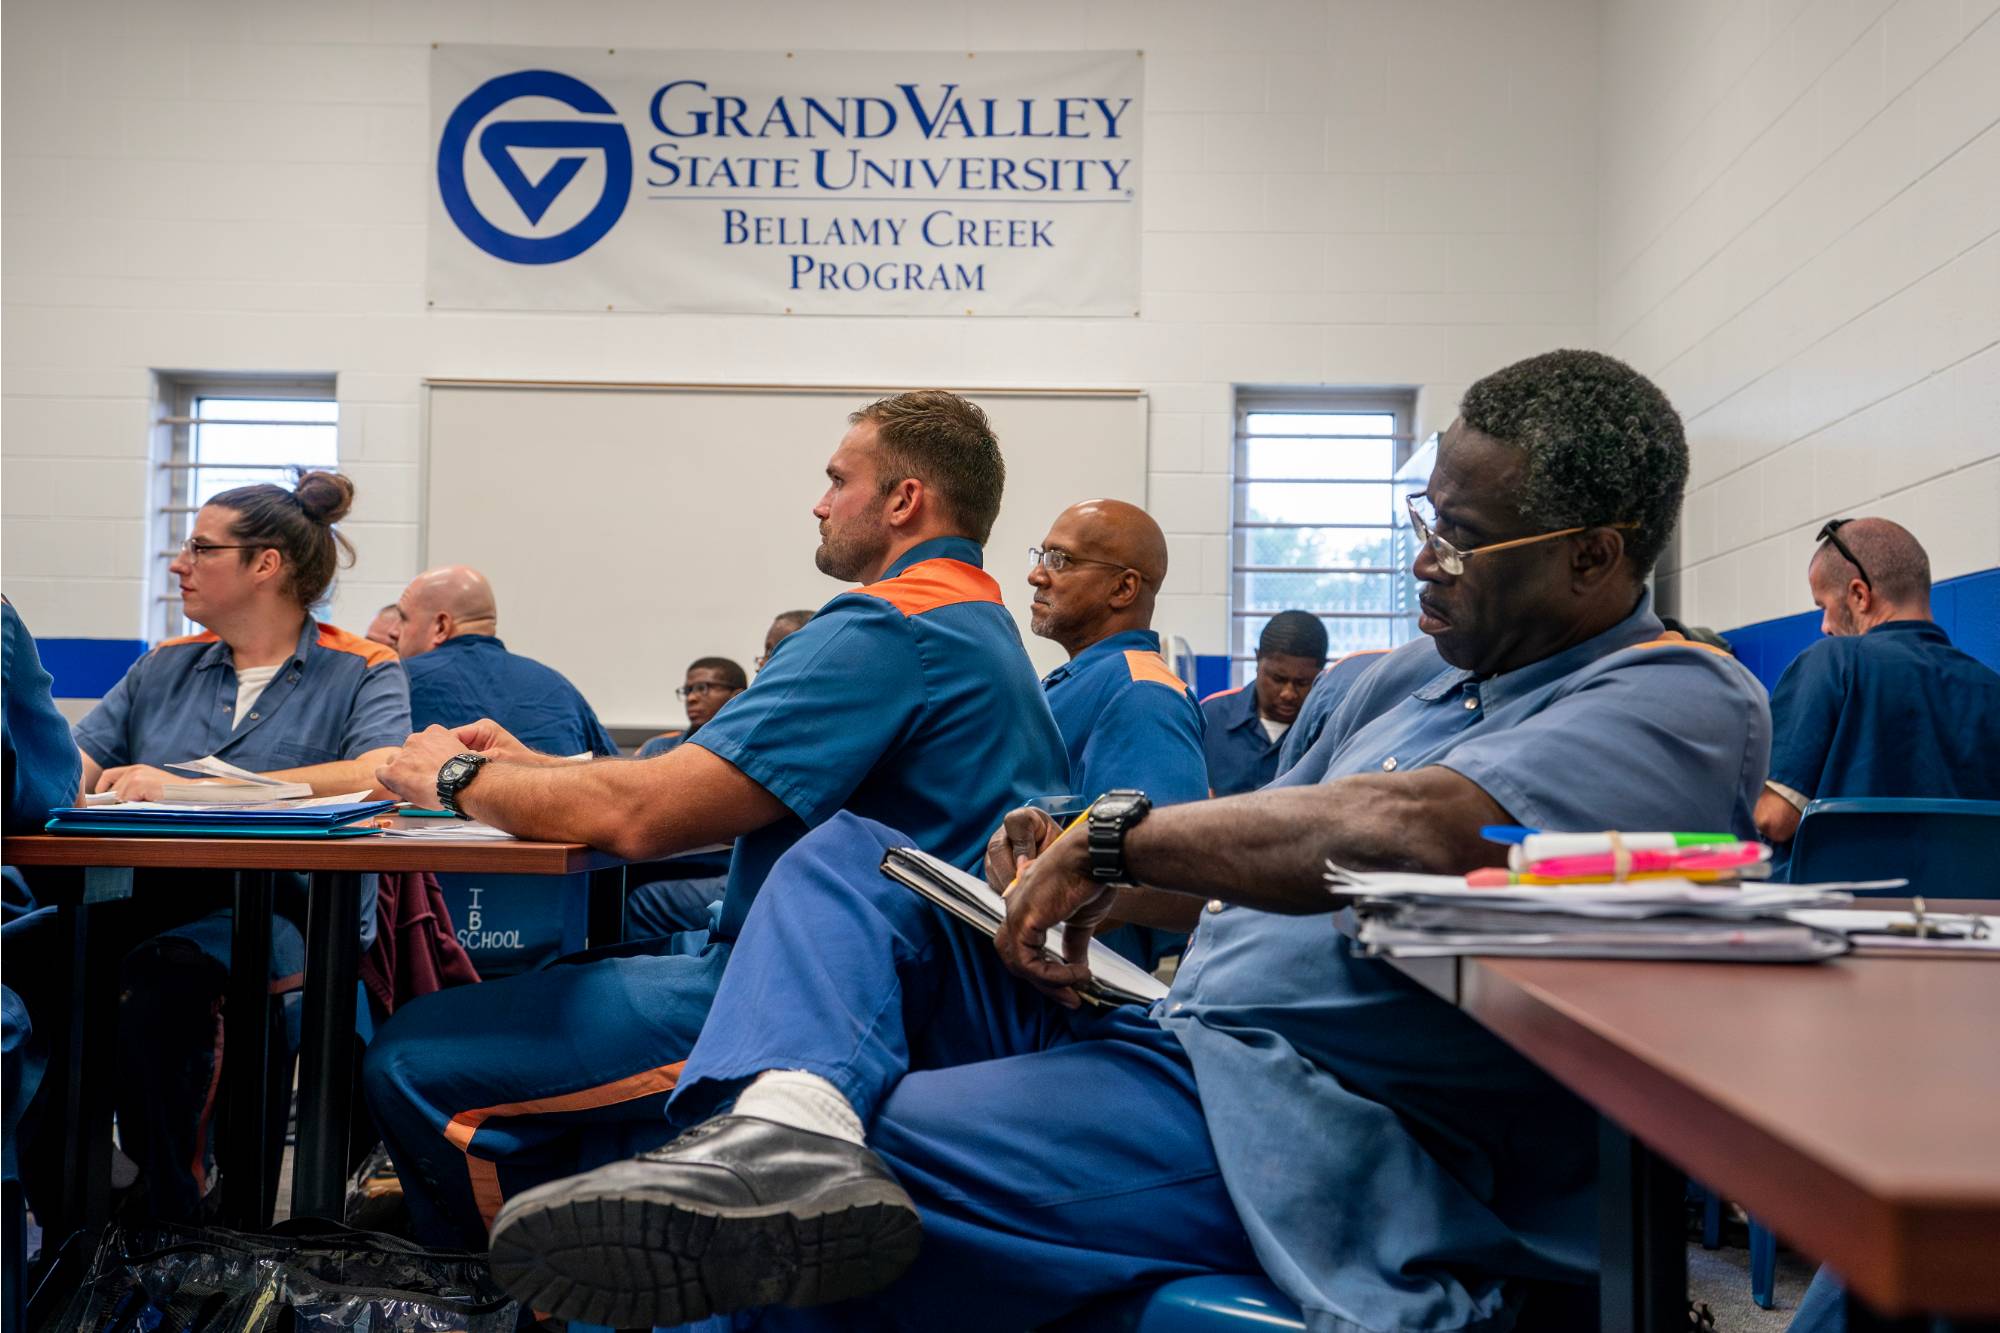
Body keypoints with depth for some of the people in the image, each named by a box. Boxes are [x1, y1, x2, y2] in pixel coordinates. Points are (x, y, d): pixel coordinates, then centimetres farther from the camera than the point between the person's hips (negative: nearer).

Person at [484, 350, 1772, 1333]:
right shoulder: (1404, 679, 20)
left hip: (1302, 1120, -9)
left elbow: (1417, 828, -28)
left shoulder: (1683, 702, -9)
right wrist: (1090, 888, 0)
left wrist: (1122, 834, -18)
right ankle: (786, 1125, -30)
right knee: (850, 859, -4)